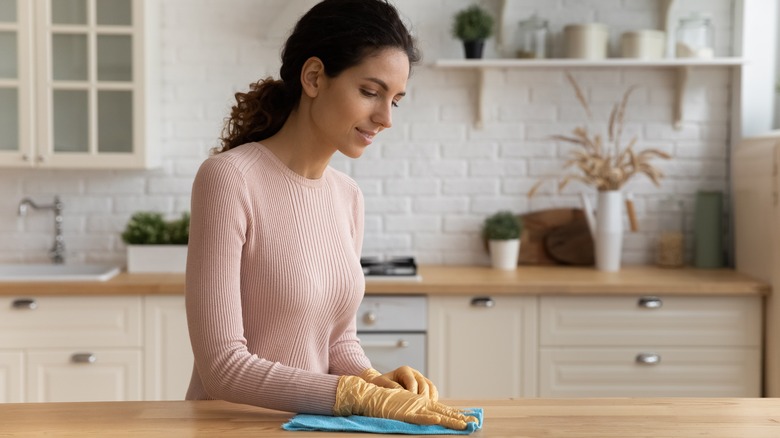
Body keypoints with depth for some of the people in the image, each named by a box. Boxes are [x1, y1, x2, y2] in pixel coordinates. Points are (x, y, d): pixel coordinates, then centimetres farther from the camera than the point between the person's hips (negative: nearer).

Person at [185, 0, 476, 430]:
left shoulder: (348, 196, 5)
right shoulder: (229, 178, -14)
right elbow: (222, 366, -18)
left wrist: (373, 379, -6)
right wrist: (367, 397, -21)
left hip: (310, 423, 5)